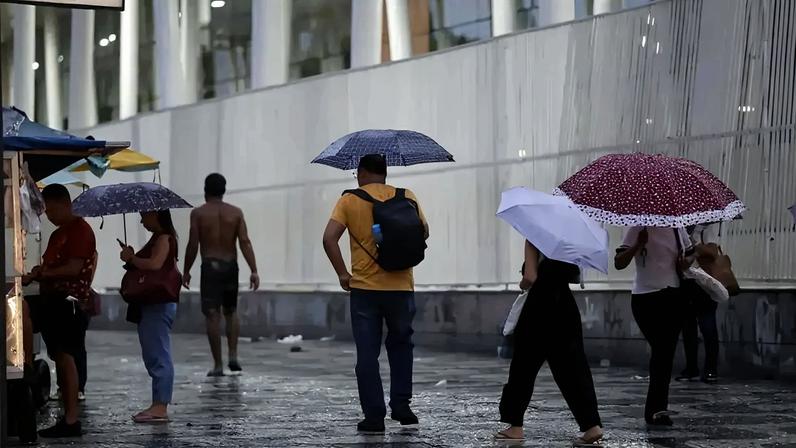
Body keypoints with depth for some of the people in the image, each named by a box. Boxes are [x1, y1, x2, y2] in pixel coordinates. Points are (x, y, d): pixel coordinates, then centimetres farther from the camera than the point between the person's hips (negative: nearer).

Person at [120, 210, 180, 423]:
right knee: (155, 357, 12)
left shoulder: (164, 238, -13)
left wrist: (131, 258, -15)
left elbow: (154, 264, -28)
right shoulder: (158, 238, 19)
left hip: (158, 305, -11)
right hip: (152, 304, 11)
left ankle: (161, 407, -10)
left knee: (158, 356, -10)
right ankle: (158, 405, 16)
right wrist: (132, 257, 2)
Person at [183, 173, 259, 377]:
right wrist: (254, 270, -8)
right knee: (231, 312, 19)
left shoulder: (198, 213, -2)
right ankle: (233, 356, 5)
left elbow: (193, 245, -6)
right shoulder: (235, 213, 4)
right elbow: (245, 242, -5)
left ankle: (218, 365, -5)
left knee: (212, 315, -2)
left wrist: (186, 271, 5)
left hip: (210, 266, -3)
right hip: (231, 266, 3)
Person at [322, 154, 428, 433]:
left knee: (367, 354, 4)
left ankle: (374, 417, 0)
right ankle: (401, 406, 14)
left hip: (364, 287, -2)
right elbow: (423, 232, 6)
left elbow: (329, 238, -12)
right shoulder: (406, 197, 3)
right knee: (400, 345, 21)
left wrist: (342, 273, -4)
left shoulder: (349, 201, -2)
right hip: (400, 287, 2)